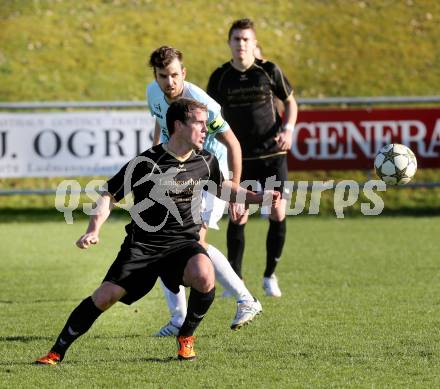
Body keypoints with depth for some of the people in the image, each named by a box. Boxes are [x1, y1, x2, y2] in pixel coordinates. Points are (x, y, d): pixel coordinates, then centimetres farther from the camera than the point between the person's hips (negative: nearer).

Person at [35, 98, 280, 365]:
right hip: (143, 243, -2)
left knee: (205, 277, -30)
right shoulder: (147, 163, -13)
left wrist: (257, 198, 15)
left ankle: (187, 336, -4)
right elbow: (109, 196, -8)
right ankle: (57, 352, 1)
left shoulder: (206, 162, 1)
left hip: (184, 242, 3)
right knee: (105, 297, -15)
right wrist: (94, 231, -23)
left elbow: (222, 186, 25)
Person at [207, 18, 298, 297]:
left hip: (272, 154, 0)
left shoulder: (269, 71, -4)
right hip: (239, 157, 0)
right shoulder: (220, 77, -2)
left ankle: (270, 275, 14)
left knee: (278, 216, -5)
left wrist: (288, 129, -9)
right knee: (238, 218, -4)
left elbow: (290, 102, 8)